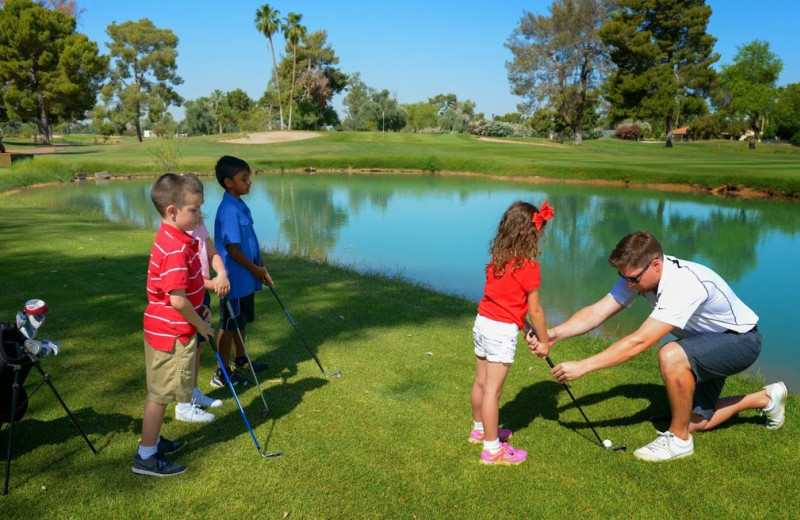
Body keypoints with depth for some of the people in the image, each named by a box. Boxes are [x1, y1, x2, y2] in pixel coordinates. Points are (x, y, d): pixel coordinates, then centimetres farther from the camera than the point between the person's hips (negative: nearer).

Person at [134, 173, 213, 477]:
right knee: (160, 393, 4)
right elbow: (177, 300, -27)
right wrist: (200, 325, -14)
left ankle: (152, 441, 38)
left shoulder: (174, 239, 6)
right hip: (172, 333, -9)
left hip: (167, 329, 10)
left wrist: (199, 309, 10)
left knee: (160, 392, 22)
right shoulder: (175, 248, -25)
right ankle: (146, 457, 19)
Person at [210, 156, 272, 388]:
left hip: (246, 279, 9)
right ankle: (222, 373, 13)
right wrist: (255, 270, -12)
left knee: (240, 322, 22)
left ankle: (240, 361, 38)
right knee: (229, 325, 2)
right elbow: (232, 249, -23)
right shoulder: (229, 211, -21)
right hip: (235, 280, -9)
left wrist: (260, 267, 10)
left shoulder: (241, 206, 8)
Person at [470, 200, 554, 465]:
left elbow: (506, 299, 10)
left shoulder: (497, 259, 6)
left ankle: (480, 429, 39)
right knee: (492, 389, -2)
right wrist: (543, 341, 3)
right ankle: (492, 449, 8)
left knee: (481, 382, 20)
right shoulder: (529, 267, -14)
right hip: (502, 331, -8)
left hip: (482, 322, 8)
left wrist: (525, 327, 10)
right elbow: (535, 309, -8)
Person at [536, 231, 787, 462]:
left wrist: (582, 366, -44)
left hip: (741, 340, -8)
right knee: (695, 421, 11)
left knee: (671, 356, -37)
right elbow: (597, 312, -22)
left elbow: (639, 342, -43)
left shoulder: (684, 285, -39)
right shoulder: (638, 274, -16)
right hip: (707, 340, 8)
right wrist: (555, 334, -38)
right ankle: (766, 399, 35)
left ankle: (679, 439, -14)